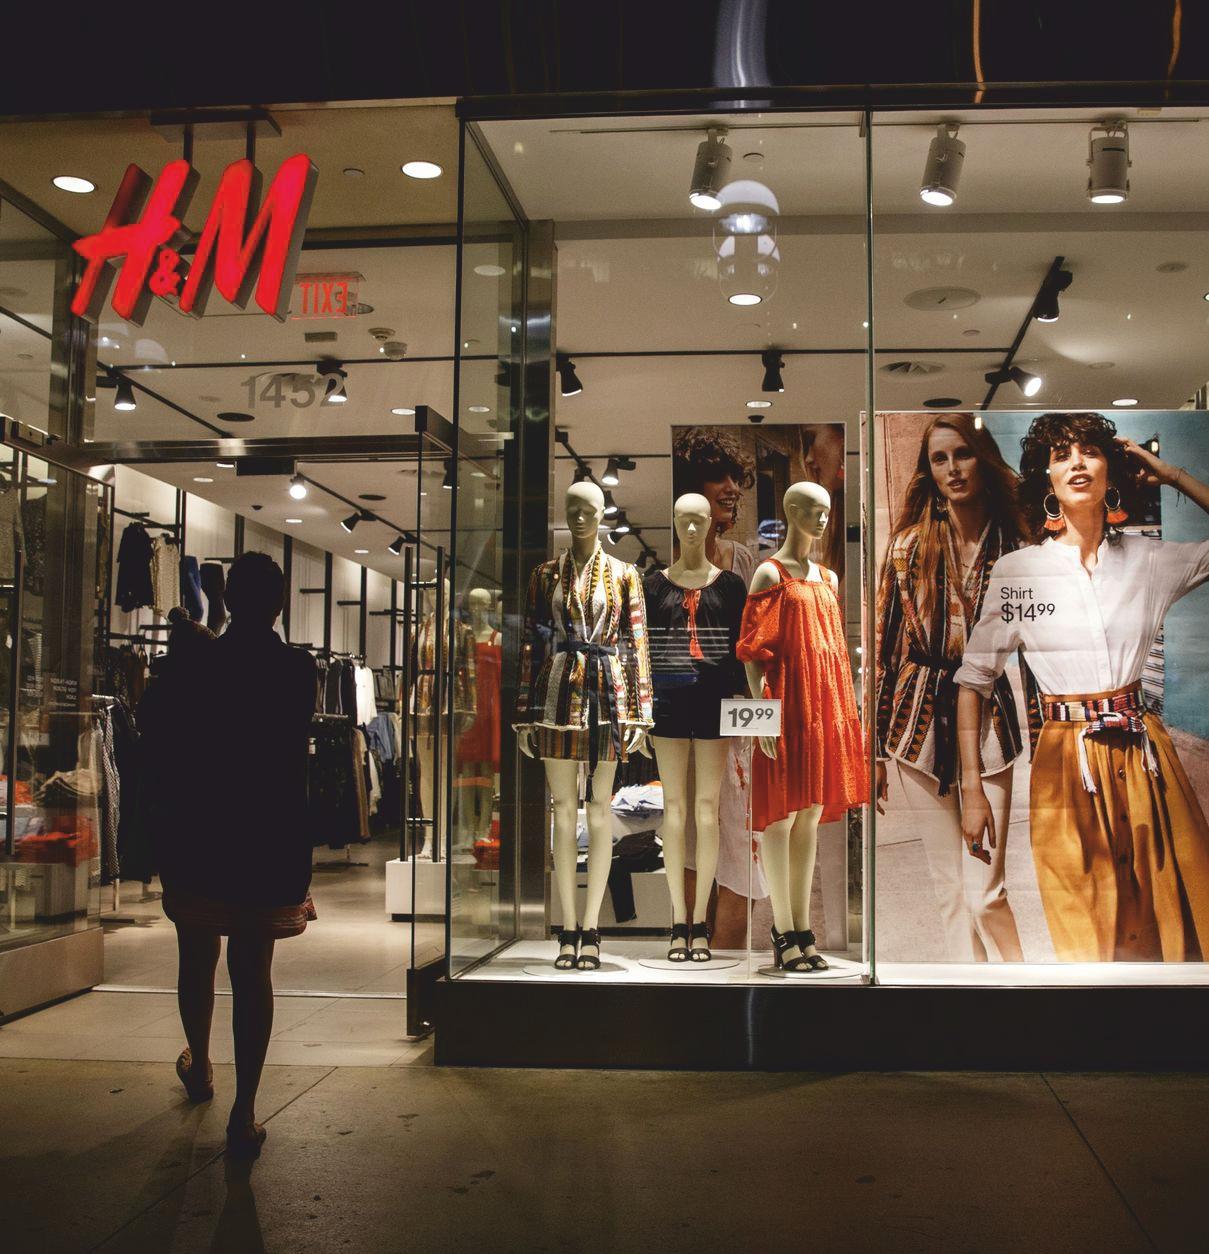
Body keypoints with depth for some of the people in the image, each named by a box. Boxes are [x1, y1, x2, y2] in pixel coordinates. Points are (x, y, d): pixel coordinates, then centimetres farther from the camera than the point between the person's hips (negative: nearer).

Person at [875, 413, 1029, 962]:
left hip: (987, 717, -1)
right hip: (918, 718, 1)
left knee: (985, 893, -3)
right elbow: (882, 647, 3)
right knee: (950, 889, 9)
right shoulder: (909, 545, 1)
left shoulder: (1014, 550, 0)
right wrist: (874, 749, 2)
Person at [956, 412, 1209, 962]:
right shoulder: (1017, 569, 0)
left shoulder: (1147, 559, 6)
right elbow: (973, 680, 2)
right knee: (1083, 933, 3)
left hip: (1145, 755, 2)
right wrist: (971, 788, -5)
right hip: (1065, 764, -2)